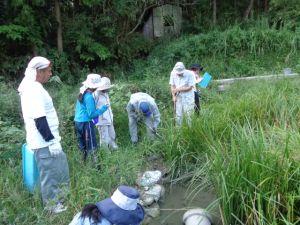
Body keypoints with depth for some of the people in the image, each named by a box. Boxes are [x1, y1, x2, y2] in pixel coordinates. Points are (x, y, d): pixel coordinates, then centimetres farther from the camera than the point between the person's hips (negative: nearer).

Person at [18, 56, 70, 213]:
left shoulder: (33, 88, 13)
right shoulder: (34, 90, -20)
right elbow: (40, 120, -24)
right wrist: (52, 140, -21)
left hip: (47, 140, 10)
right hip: (44, 142, -10)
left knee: (61, 167, 20)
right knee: (50, 174, 3)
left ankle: (61, 198, 35)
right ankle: (52, 206, 19)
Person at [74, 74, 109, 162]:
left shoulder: (82, 93, 8)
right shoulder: (89, 97, -19)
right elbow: (91, 114, -19)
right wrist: (102, 109, -6)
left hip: (78, 121, 9)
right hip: (85, 123, -9)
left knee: (83, 145, 18)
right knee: (92, 146, -1)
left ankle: (84, 161, 27)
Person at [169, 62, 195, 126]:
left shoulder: (190, 74, -14)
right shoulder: (173, 73, -1)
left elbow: (190, 87, -13)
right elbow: (172, 86, 4)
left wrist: (179, 89, -14)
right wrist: (173, 96, -4)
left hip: (188, 98, -4)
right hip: (178, 98, 4)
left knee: (188, 115, -3)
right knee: (178, 115, 8)